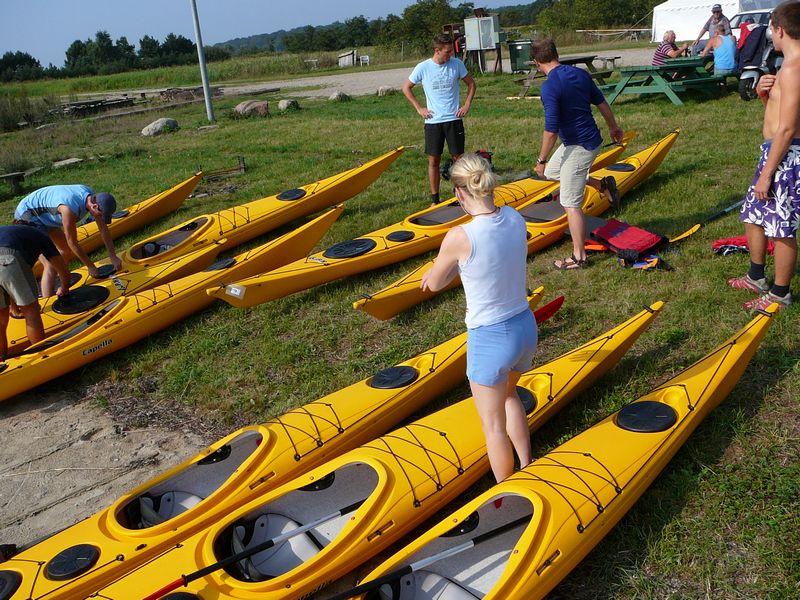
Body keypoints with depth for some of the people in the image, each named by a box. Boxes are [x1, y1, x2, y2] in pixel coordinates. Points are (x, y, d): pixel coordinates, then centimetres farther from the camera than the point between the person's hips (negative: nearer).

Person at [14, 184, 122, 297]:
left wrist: (113, 256, -1)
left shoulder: (93, 197, -12)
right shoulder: (70, 208, -35)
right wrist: (90, 266, -15)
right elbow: (72, 242, -24)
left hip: (45, 218, 10)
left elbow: (103, 228, -2)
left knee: (67, 251, 19)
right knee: (51, 265, -18)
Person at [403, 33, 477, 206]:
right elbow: (406, 88, 7)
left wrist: (467, 104, 2)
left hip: (454, 119, 1)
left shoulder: (457, 64, -1)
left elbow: (471, 83, 13)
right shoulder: (423, 67, -5)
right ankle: (434, 199, 13)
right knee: (433, 161, 3)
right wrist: (419, 108, 1)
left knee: (458, 158, 3)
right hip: (432, 121, 0)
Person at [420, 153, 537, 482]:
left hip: (489, 340, -7)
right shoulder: (515, 218, -6)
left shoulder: (461, 237, -24)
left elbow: (434, 284, -9)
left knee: (493, 425, 14)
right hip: (526, 328, 7)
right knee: (508, 394, 34)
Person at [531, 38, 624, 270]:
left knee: (570, 203, 0)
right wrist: (614, 127, 28)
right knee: (552, 171, 29)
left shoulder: (550, 87, -21)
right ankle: (603, 184, 30)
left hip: (578, 146, -9)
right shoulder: (580, 73, 3)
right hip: (591, 139, 9)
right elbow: (602, 103, 13)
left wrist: (541, 160, -11)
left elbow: (551, 129, -22)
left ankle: (579, 257, 7)